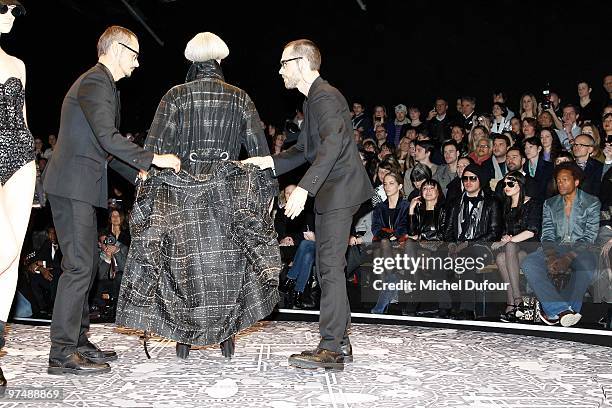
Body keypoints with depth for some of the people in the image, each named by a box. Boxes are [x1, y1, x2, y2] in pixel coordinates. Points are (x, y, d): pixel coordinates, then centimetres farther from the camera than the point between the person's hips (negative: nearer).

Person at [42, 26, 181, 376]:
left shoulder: (104, 85, 22)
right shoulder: (95, 82, -11)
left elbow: (104, 145, 24)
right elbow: (107, 137, -23)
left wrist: (138, 173, 16)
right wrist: (153, 159, -20)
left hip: (82, 187, 11)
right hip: (73, 185, -11)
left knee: (86, 265, 12)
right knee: (79, 266, -10)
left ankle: (78, 341, 20)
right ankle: (63, 353, -6)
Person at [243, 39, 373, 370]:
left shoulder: (324, 96, -12)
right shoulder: (314, 98, 20)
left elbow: (333, 143, -26)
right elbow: (305, 150, 22)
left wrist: (304, 188, -31)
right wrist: (271, 162, 7)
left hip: (339, 190, -11)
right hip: (329, 193, 11)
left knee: (330, 266, -10)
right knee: (328, 267, 11)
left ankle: (331, 347, -5)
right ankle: (339, 343, 18)